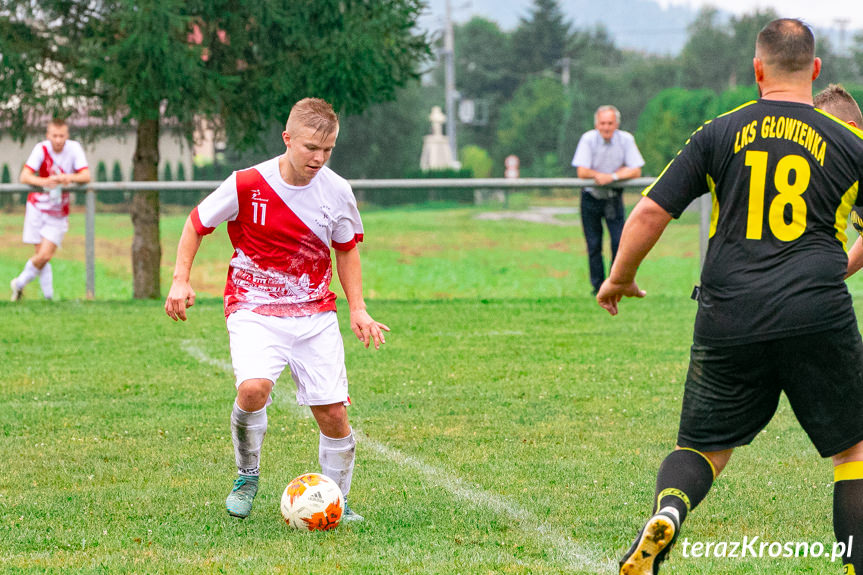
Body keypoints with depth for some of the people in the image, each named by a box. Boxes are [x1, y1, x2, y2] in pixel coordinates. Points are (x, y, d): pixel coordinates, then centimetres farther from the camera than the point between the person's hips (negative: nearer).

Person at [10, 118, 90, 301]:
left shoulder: (74, 149, -11)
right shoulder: (42, 149, -14)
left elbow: (86, 176, -18)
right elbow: (24, 177, -22)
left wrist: (69, 178, -40)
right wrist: (45, 182, -42)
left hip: (58, 213, 1)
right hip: (38, 206, -1)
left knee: (45, 255, -8)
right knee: (42, 256, -2)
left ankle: (20, 283, 17)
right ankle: (49, 297, 13)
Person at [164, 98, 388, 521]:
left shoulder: (337, 191, -3)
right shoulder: (247, 185, -12)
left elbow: (346, 249, 14)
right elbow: (197, 223, 3)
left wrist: (357, 309, 7)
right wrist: (181, 279, -8)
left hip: (314, 313, 3)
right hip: (254, 308, -3)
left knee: (333, 414, -3)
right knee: (253, 388, -29)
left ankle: (337, 502, 20)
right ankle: (247, 477, -2)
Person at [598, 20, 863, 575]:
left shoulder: (719, 133, 8)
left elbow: (648, 215, 6)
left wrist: (619, 278, 23)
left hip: (729, 320, 1)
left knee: (704, 446, 12)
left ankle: (666, 513, -18)